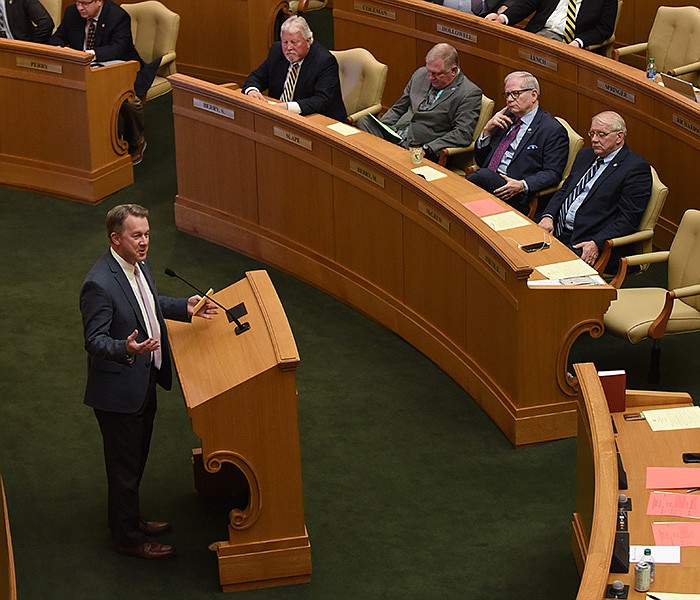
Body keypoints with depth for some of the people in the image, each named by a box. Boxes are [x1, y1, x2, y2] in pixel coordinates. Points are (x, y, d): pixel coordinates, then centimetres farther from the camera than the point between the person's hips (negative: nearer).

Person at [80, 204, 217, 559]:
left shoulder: (138, 264, 1)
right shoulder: (99, 284, -28)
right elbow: (94, 340, -26)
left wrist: (185, 308, 7)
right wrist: (125, 349, -44)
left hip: (144, 381, 9)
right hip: (119, 390, -9)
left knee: (136, 460, 24)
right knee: (124, 466, 7)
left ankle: (129, 519, 43)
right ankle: (129, 539, 23)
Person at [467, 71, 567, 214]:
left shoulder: (553, 130, 1)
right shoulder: (506, 119, 23)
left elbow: (552, 174, -7)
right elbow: (480, 161, 23)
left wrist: (522, 185, -24)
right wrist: (487, 130, 6)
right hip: (486, 181, 6)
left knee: (485, 175, -34)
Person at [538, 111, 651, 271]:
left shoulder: (636, 168, -6)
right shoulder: (585, 155, 19)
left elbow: (628, 218, -11)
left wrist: (596, 244, -22)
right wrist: (548, 216, 2)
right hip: (558, 232, 7)